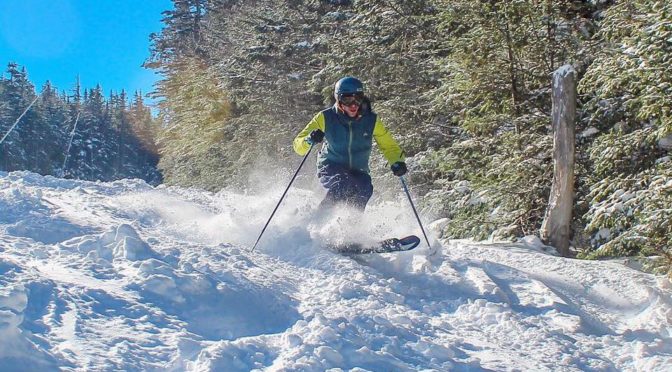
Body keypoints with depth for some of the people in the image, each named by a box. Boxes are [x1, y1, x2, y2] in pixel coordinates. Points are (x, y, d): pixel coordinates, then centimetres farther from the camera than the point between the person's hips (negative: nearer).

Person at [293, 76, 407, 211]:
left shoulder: (371, 120, -9)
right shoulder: (326, 118, -13)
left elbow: (389, 146, 3)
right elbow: (299, 147, -12)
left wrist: (397, 162, -19)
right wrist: (309, 140, -36)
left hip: (358, 172, 2)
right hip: (330, 168, -2)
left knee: (365, 189, -29)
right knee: (343, 184, -33)